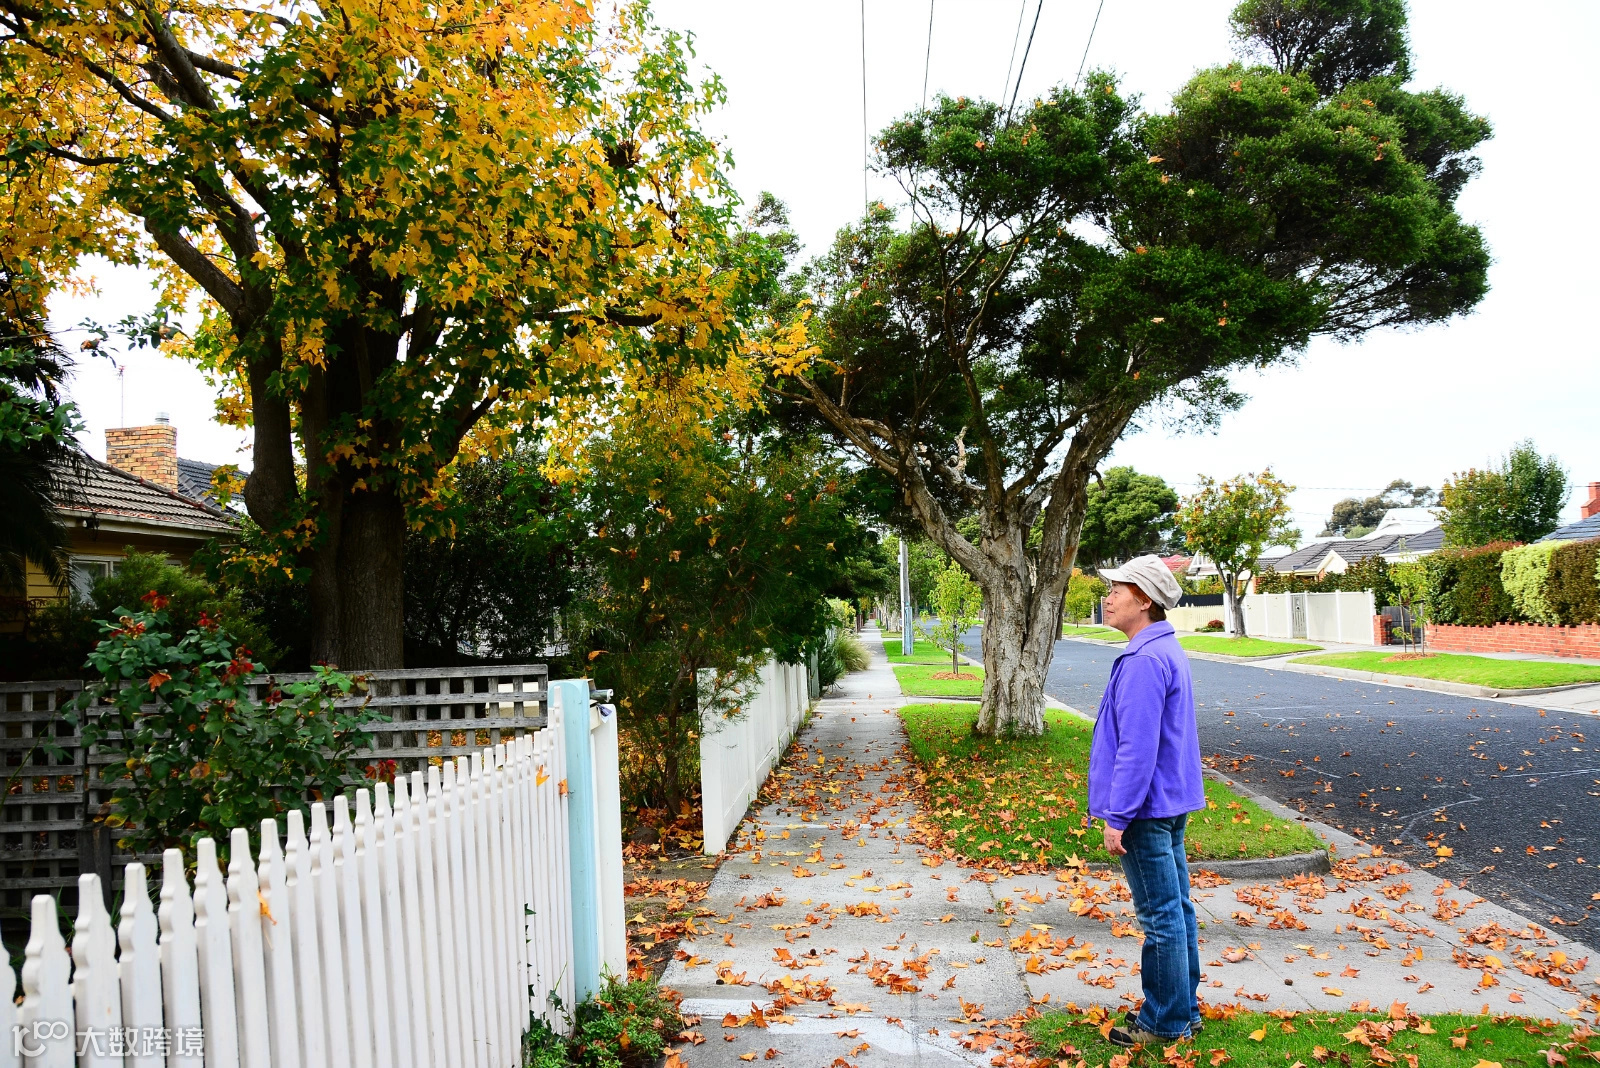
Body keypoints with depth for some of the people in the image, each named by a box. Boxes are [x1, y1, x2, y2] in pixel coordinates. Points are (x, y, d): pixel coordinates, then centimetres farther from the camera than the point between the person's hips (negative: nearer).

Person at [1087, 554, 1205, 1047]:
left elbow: (1137, 749, -25)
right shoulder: (1168, 650, 11)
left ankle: (1165, 1022, 12)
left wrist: (1117, 817, -20)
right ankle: (1184, 1007, 28)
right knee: (1177, 909, 17)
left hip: (1146, 809, -10)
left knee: (1160, 917, 1)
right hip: (1171, 802, 10)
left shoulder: (1144, 661, -22)